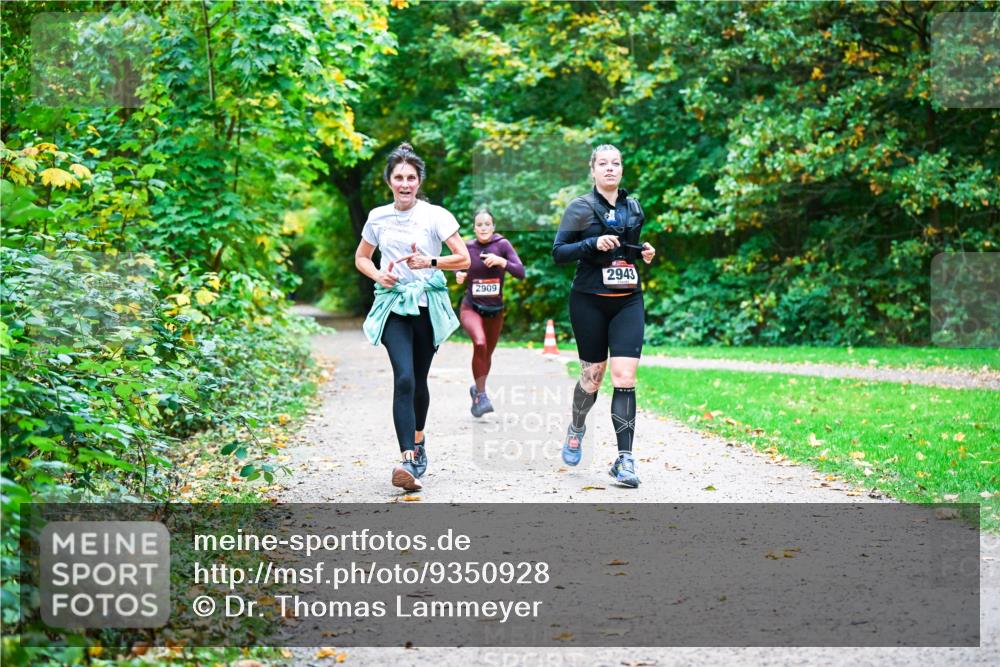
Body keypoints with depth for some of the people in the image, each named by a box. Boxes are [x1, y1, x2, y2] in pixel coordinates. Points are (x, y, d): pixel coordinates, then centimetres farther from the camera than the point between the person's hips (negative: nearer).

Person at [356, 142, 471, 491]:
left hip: (427, 305, 0)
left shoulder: (435, 215, -4)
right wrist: (378, 275, -3)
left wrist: (430, 262, -21)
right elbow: (361, 258, 18)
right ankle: (409, 462, -25)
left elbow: (464, 259, -6)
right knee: (404, 378, -18)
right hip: (393, 305, 0)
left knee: (419, 381, 11)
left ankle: (418, 442, 38)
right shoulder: (377, 217, 4)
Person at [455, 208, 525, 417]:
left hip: (495, 309, 2)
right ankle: (480, 395, -19)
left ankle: (477, 388, 46)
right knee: (480, 343, -29)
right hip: (471, 307, -2)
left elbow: (521, 272, -15)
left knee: (488, 354, 17)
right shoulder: (467, 247, -6)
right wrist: (460, 276, -10)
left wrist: (501, 261, -28)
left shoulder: (502, 244, -9)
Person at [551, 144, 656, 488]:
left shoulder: (633, 207, 11)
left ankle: (624, 459, -11)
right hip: (590, 301, -3)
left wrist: (644, 252, 5)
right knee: (592, 376, 6)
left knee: (625, 377, -10)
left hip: (628, 301, 3)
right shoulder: (580, 207, -2)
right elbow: (558, 252, -7)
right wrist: (594, 243, -20)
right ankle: (576, 428, 39)